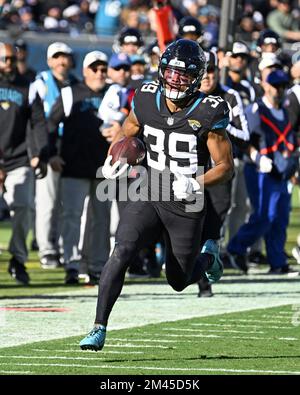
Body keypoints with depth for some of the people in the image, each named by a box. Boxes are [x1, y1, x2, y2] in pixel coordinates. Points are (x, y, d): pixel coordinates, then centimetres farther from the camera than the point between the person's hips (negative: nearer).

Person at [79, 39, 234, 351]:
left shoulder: (208, 113, -14)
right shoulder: (147, 100, -3)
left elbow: (226, 166, -9)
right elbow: (127, 132, 16)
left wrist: (196, 184, -26)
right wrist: (114, 159, -4)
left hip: (186, 207, -2)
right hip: (149, 196, 2)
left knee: (179, 281, 10)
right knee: (121, 253, -20)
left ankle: (208, 256, 45)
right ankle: (99, 328, -16)